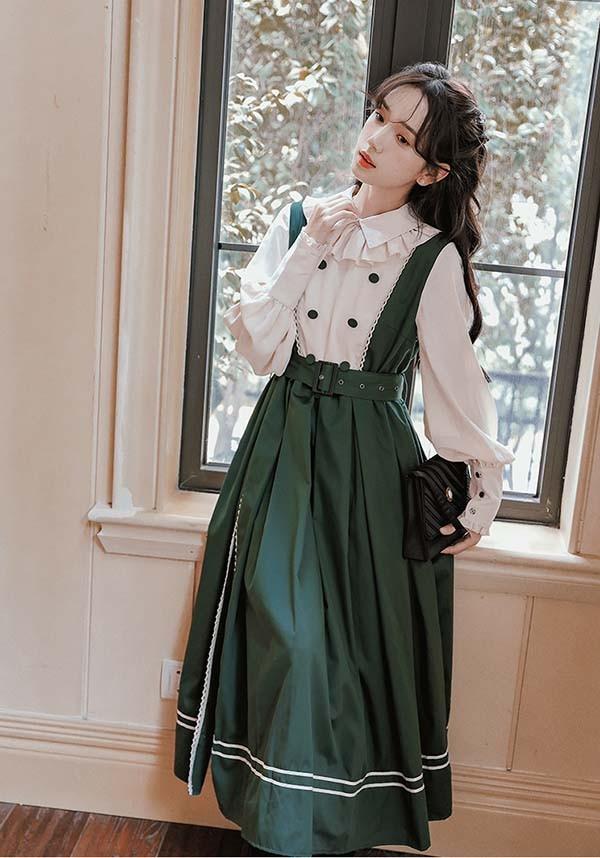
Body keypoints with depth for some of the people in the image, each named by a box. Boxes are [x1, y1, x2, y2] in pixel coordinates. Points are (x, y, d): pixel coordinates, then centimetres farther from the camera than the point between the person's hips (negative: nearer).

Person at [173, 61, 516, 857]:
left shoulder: (433, 257, -8)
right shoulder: (299, 220, 1)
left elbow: (458, 384, -3)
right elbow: (259, 347, -5)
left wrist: (483, 492, 3)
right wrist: (311, 249, -13)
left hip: (370, 462, -2)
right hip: (284, 448, 3)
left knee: (358, 640, 4)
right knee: (283, 633, 4)